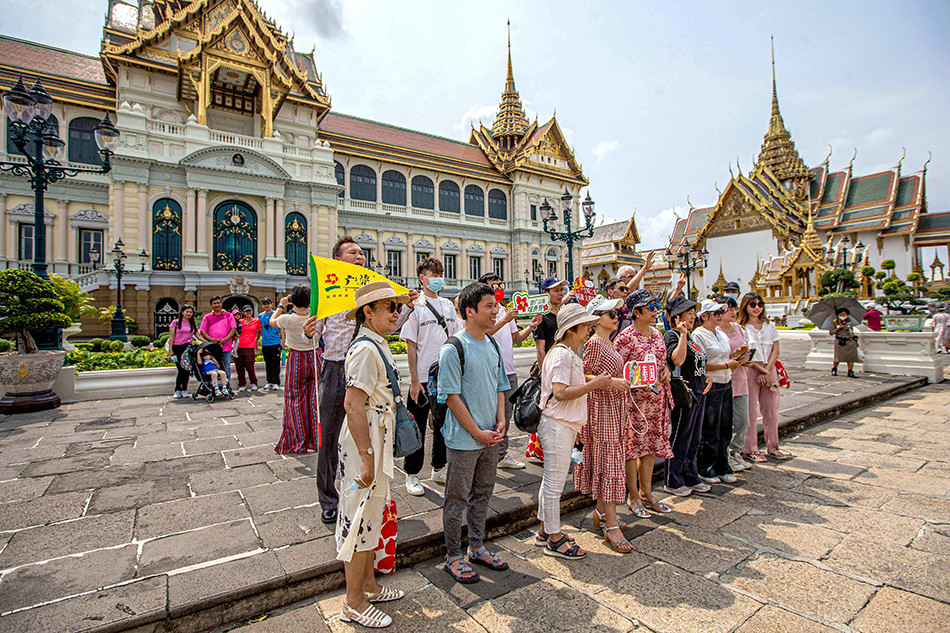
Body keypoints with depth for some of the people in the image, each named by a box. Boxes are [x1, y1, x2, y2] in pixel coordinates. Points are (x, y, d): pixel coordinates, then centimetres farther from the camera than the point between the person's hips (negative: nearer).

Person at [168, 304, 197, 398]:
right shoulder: (175, 323, 3)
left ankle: (184, 390, 9)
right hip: (177, 348, -3)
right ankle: (177, 390, 6)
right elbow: (171, 337, 0)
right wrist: (171, 350, -6)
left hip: (188, 348, 3)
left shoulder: (192, 324, 14)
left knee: (186, 369, 1)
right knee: (181, 369, -7)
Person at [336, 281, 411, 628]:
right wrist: (366, 457, -26)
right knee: (360, 516, 5)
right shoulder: (365, 349, -21)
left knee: (371, 513, 21)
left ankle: (368, 584, 39)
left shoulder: (378, 346, 10)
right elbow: (353, 405, -26)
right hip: (363, 442, -10)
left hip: (378, 439, 10)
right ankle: (354, 604, 23)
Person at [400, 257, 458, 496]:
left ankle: (439, 468, 33)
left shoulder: (448, 305, 9)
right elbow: (411, 345, -9)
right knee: (417, 428, 5)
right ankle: (412, 475, 21)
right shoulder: (415, 306, -7)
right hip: (423, 378, -5)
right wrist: (414, 380, -12)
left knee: (443, 424, 16)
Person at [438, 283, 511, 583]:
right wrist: (477, 432, -14)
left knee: (482, 494, 20)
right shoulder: (453, 349, -16)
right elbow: (452, 397, -16)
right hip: (463, 440, -7)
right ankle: (453, 557, 27)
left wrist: (500, 422, 1)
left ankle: (477, 548, 38)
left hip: (490, 438, 7)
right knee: (457, 499, 9)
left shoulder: (493, 345, 6)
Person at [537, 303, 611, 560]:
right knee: (555, 484, 2)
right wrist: (593, 383, -21)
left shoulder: (572, 354, 15)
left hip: (566, 425, 11)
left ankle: (546, 530, 32)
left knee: (551, 481, 19)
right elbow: (560, 392, -25)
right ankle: (554, 539, 15)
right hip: (557, 426, -11)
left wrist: (594, 383, 11)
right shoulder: (561, 354, -18)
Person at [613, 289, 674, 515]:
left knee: (651, 446, 14)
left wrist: (666, 371, 2)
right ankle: (634, 497, 16)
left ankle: (646, 493, 28)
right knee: (633, 446, 2)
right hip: (634, 398, -7)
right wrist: (640, 381, -23)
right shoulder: (626, 337, -12)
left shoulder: (657, 334, 11)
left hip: (657, 397, 7)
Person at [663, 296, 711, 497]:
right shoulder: (671, 335, -12)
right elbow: (677, 359, -28)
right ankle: (672, 482, 13)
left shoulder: (689, 336, 16)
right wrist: (682, 335, -27)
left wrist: (707, 379, 11)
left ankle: (691, 478, 30)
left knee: (694, 440, 17)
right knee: (679, 440, 1)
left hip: (698, 393, 9)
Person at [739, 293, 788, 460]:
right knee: (750, 411, -2)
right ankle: (749, 450, 7)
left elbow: (775, 350, 5)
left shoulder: (770, 326, 10)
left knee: (771, 409, 9)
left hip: (769, 370, 5)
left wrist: (767, 372, -7)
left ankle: (772, 448, 22)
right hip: (750, 370, -4)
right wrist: (763, 371, -12)